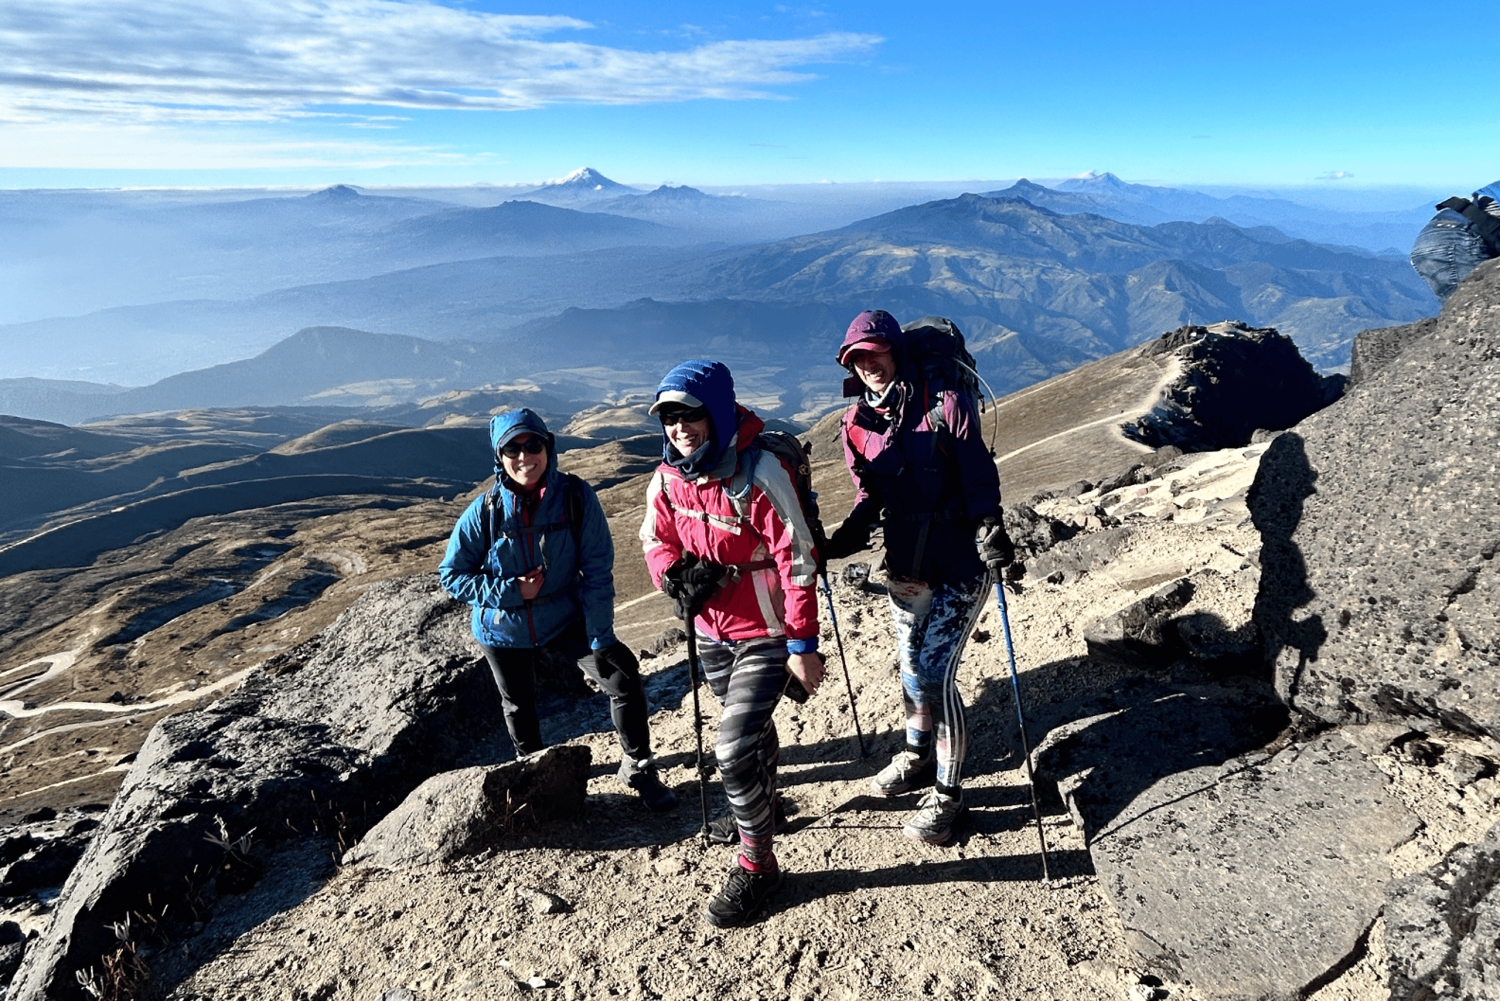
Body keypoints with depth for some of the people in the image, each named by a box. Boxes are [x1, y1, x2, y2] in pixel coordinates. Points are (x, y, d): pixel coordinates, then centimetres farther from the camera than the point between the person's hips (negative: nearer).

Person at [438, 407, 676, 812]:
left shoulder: (576, 496, -19)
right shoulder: (484, 511, -17)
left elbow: (597, 570, -15)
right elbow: (451, 574, -8)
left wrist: (601, 638, -17)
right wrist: (510, 591, -21)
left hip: (564, 618, -1)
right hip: (504, 630, 1)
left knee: (623, 678, -12)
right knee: (519, 707, 19)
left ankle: (638, 769, 11)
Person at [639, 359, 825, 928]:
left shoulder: (759, 474, -25)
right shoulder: (668, 476, -6)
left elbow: (797, 562, -21)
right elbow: (655, 539, 9)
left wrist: (803, 645, -18)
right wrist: (674, 575, -13)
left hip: (766, 634, -6)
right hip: (710, 630, 6)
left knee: (736, 746, -11)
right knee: (749, 725, 26)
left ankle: (756, 863, 12)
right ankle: (760, 806, 53)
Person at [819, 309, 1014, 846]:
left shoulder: (943, 404, -10)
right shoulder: (857, 425, 4)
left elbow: (979, 476, -12)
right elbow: (869, 499, 10)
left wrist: (989, 529, -28)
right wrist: (835, 545, -4)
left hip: (959, 566, -5)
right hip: (904, 568, 5)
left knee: (936, 674, -6)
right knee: (912, 668, 17)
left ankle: (948, 792, 13)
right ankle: (918, 756, 43)